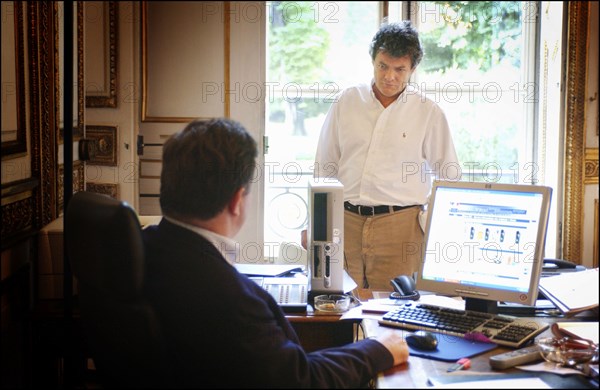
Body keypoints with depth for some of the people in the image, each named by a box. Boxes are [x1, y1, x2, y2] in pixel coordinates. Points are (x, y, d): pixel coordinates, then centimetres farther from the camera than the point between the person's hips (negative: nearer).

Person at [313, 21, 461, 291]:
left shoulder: (428, 112, 3)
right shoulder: (347, 101, 10)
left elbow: (449, 178, 9)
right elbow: (324, 168, 15)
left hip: (399, 225, -2)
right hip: (345, 219, 2)